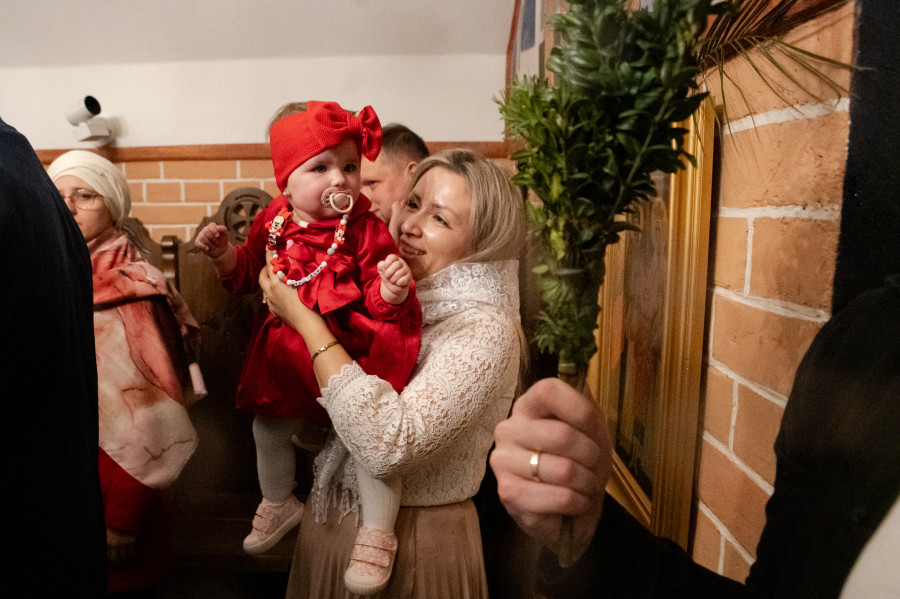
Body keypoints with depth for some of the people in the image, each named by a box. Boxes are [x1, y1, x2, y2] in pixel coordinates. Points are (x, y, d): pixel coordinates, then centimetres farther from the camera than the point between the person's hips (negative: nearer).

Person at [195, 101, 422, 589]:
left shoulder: (366, 230, -17)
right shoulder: (273, 223, -4)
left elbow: (382, 304, -17)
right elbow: (246, 274, 12)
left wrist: (393, 289, -39)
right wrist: (223, 253, -6)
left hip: (350, 352, -5)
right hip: (285, 352, 5)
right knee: (269, 430, 21)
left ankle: (377, 534, 21)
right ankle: (279, 504, 52)